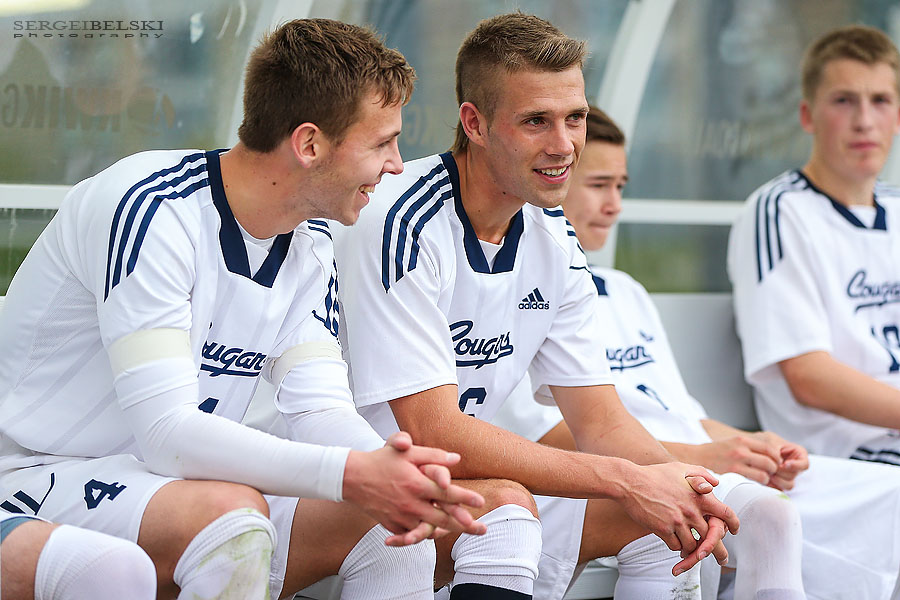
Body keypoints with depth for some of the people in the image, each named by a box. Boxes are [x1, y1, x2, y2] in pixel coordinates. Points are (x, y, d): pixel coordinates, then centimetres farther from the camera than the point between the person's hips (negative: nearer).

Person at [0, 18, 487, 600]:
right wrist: (351, 474, -37)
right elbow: (165, 429, -29)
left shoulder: (310, 245, 4)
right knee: (231, 513, -34)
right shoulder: (152, 208, -23)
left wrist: (385, 463, -27)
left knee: (392, 522, -11)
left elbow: (322, 408, -4)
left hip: (176, 480, 7)